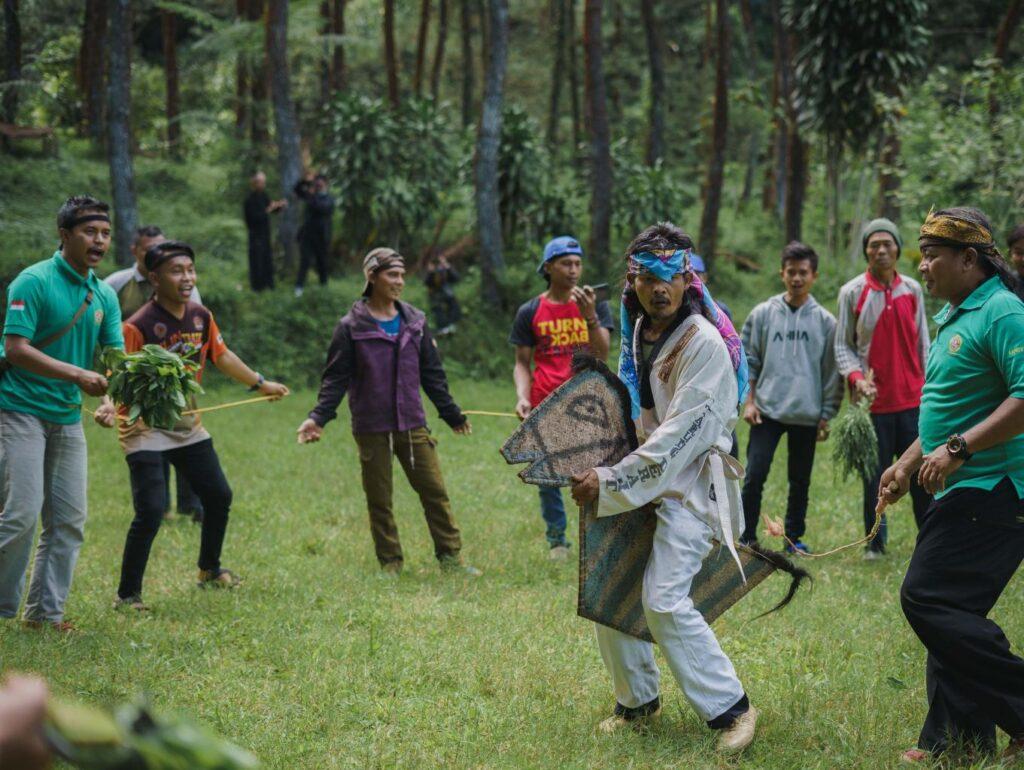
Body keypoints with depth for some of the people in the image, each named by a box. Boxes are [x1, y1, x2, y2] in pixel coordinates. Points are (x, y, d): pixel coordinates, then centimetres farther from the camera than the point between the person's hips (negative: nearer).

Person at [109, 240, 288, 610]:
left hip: (188, 426, 7)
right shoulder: (138, 326, -23)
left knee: (219, 497, 16)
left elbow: (221, 355, 16)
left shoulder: (201, 317, -1)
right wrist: (109, 405, -48)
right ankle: (127, 594, -2)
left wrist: (260, 383, 25)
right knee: (150, 512, -16)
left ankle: (210, 570, 38)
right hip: (145, 429, -7)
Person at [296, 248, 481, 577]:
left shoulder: (414, 322, 8)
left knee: (435, 491, 1)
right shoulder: (351, 327, -3)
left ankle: (451, 557, 9)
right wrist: (318, 417, -15)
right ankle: (390, 563, 15)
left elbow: (432, 374, 15)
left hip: (413, 425, 3)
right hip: (372, 429, -3)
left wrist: (452, 414, 18)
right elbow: (336, 378, -3)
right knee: (379, 500, 5)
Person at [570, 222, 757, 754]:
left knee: (665, 600, -17)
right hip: (641, 472, 8)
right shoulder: (638, 330, 8)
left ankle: (730, 707, -4)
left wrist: (610, 482, -21)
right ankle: (637, 701, 22)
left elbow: (680, 435, -21)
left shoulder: (705, 343, -17)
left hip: (689, 481, -8)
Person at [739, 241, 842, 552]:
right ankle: (746, 536, 2)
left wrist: (826, 415, 1)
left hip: (807, 415, 1)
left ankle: (795, 537, 21)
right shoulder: (763, 314, 3)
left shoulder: (825, 321, 2)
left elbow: (831, 372, 4)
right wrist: (749, 401, -2)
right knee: (755, 475, -6)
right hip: (767, 410, 0)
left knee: (800, 480, 9)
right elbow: (748, 360, 6)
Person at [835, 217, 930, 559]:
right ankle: (875, 542, 15)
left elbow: (922, 342, 12)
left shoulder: (912, 289, 7)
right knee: (875, 478, 3)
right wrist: (856, 377, -15)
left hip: (913, 399, 2)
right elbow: (842, 345, 1)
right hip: (874, 401, -2)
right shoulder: (852, 291, -1)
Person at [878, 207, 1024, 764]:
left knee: (928, 599, -15)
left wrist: (958, 448, -27)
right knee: (951, 612, 11)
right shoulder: (954, 318, 18)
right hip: (962, 492, 10)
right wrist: (908, 465, 25)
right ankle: (957, 741, 16)